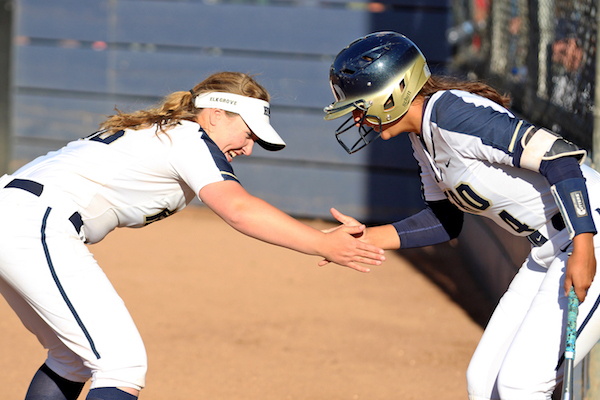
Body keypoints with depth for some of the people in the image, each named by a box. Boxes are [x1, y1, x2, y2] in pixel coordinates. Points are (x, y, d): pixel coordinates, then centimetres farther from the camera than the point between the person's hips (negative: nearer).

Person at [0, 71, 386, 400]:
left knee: (74, 358, 23)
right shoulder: (191, 139, -6)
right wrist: (323, 244, -22)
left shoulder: (156, 131, 23)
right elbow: (238, 209, -21)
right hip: (38, 227, -10)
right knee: (123, 364, -12)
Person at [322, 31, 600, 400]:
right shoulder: (423, 137, 9)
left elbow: (561, 156, -27)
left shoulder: (454, 114, -21)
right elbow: (445, 222, 19)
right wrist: (368, 238, 10)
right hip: (550, 249, 10)